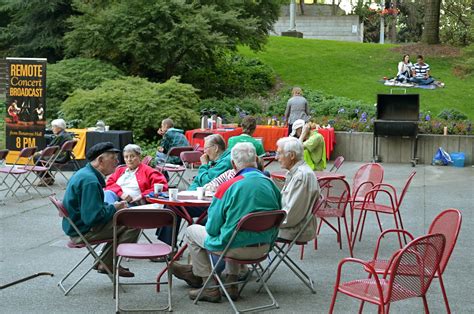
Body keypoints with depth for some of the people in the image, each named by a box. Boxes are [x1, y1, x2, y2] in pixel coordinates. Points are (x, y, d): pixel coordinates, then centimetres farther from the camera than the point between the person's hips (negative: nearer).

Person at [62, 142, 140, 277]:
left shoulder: (84, 174, 10)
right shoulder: (90, 181, -23)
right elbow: (93, 217, -29)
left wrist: (112, 206, 6)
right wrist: (113, 208, -12)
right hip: (83, 231, -11)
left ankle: (105, 262, 22)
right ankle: (106, 265, -3)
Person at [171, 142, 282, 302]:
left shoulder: (228, 187, -16)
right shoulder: (271, 184, -1)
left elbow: (212, 229, -9)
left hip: (238, 247, -6)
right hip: (264, 247, 6)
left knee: (191, 231, 16)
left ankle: (210, 287, 16)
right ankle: (231, 282, 30)